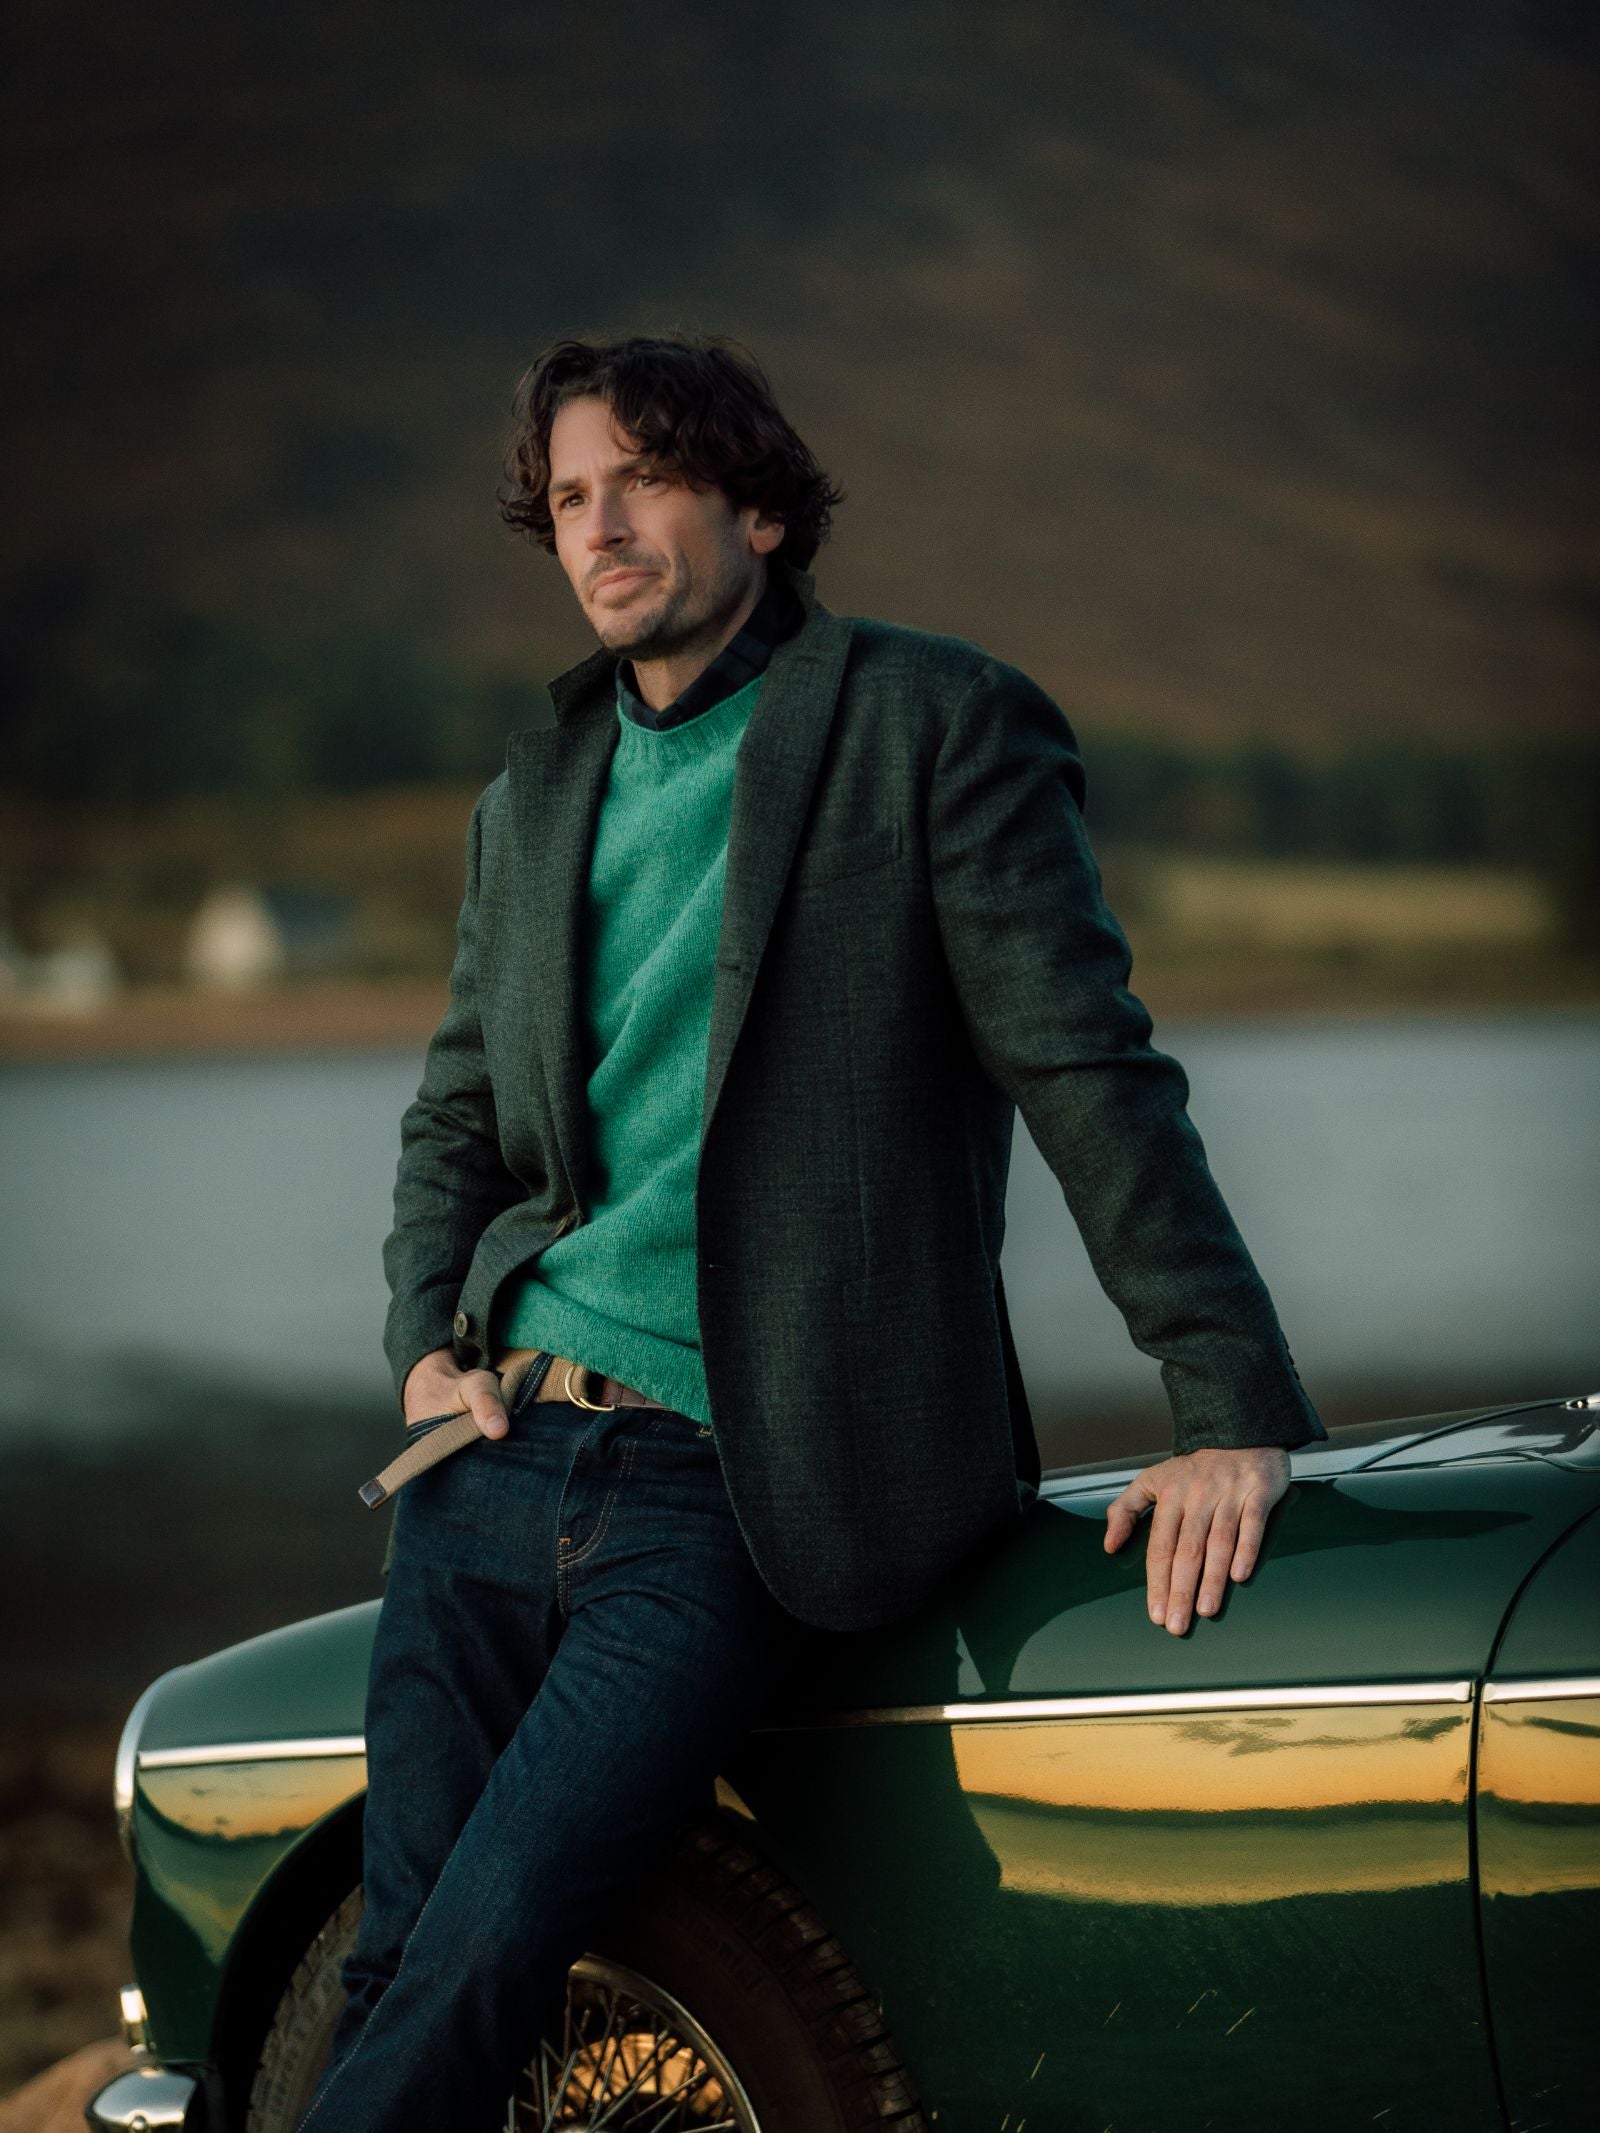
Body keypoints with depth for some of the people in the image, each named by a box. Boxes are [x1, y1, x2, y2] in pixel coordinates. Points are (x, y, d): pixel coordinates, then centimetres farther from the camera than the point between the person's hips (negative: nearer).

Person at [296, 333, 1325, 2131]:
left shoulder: (933, 722, -2)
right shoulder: (535, 793, 15)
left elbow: (1090, 1074, -6)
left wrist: (1235, 1411, -13)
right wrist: (428, 1341, 6)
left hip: (732, 1495, -5)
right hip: (499, 1452, 6)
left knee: (479, 1967, -16)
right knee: (397, 1971, 2)